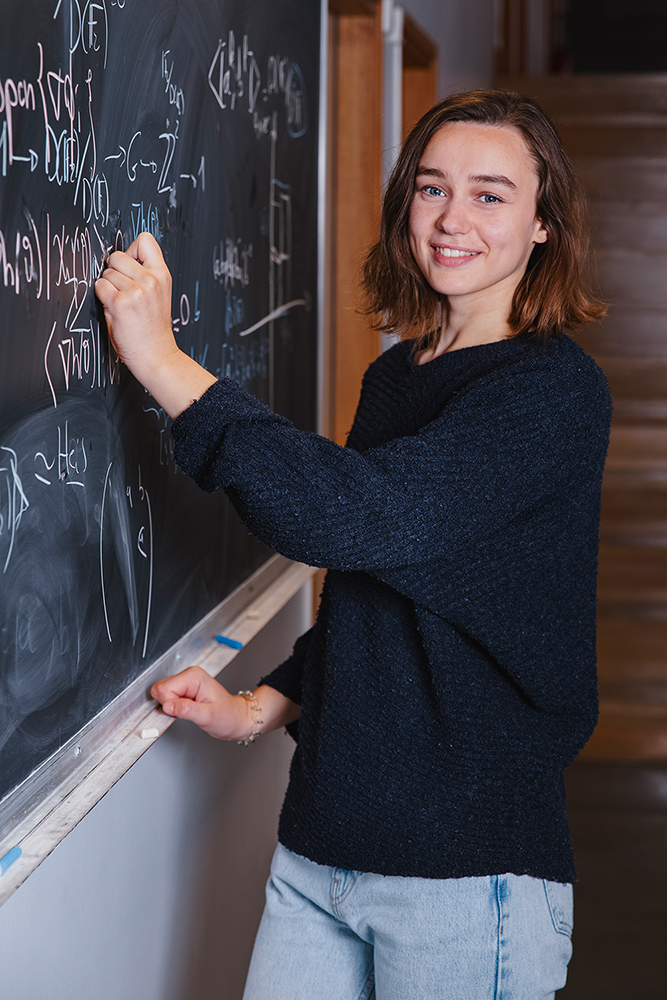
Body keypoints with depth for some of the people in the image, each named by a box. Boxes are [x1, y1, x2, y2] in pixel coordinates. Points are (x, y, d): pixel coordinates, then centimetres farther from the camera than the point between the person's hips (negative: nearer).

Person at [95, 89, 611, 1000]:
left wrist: (159, 358, -22)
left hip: (468, 863, -7)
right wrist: (261, 708, 9)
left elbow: (348, 514, -27)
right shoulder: (394, 376, 12)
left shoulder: (555, 393, -14)